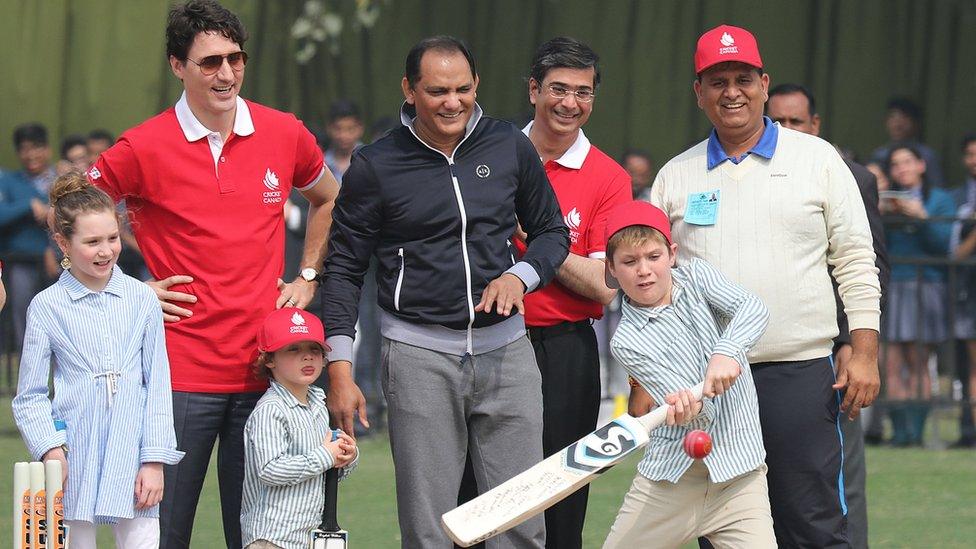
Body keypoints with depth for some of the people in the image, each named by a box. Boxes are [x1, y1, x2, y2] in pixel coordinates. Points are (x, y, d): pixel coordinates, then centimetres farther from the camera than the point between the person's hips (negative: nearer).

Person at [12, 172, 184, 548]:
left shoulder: (142, 300, 6)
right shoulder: (47, 306, 2)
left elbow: (158, 385, 7)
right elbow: (30, 397, 4)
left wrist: (154, 460, 0)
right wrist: (50, 449, -11)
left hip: (131, 452, 1)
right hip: (74, 458, -1)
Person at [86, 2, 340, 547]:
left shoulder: (285, 134, 5)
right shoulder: (145, 149, -6)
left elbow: (328, 199, 26)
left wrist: (307, 277, 15)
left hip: (263, 371, 3)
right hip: (182, 373, -3)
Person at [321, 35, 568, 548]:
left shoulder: (510, 147, 5)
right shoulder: (375, 165, -3)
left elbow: (552, 232, 16)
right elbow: (343, 268, 2)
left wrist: (519, 276, -6)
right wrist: (339, 367, -5)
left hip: (505, 349, 3)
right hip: (419, 356, -3)